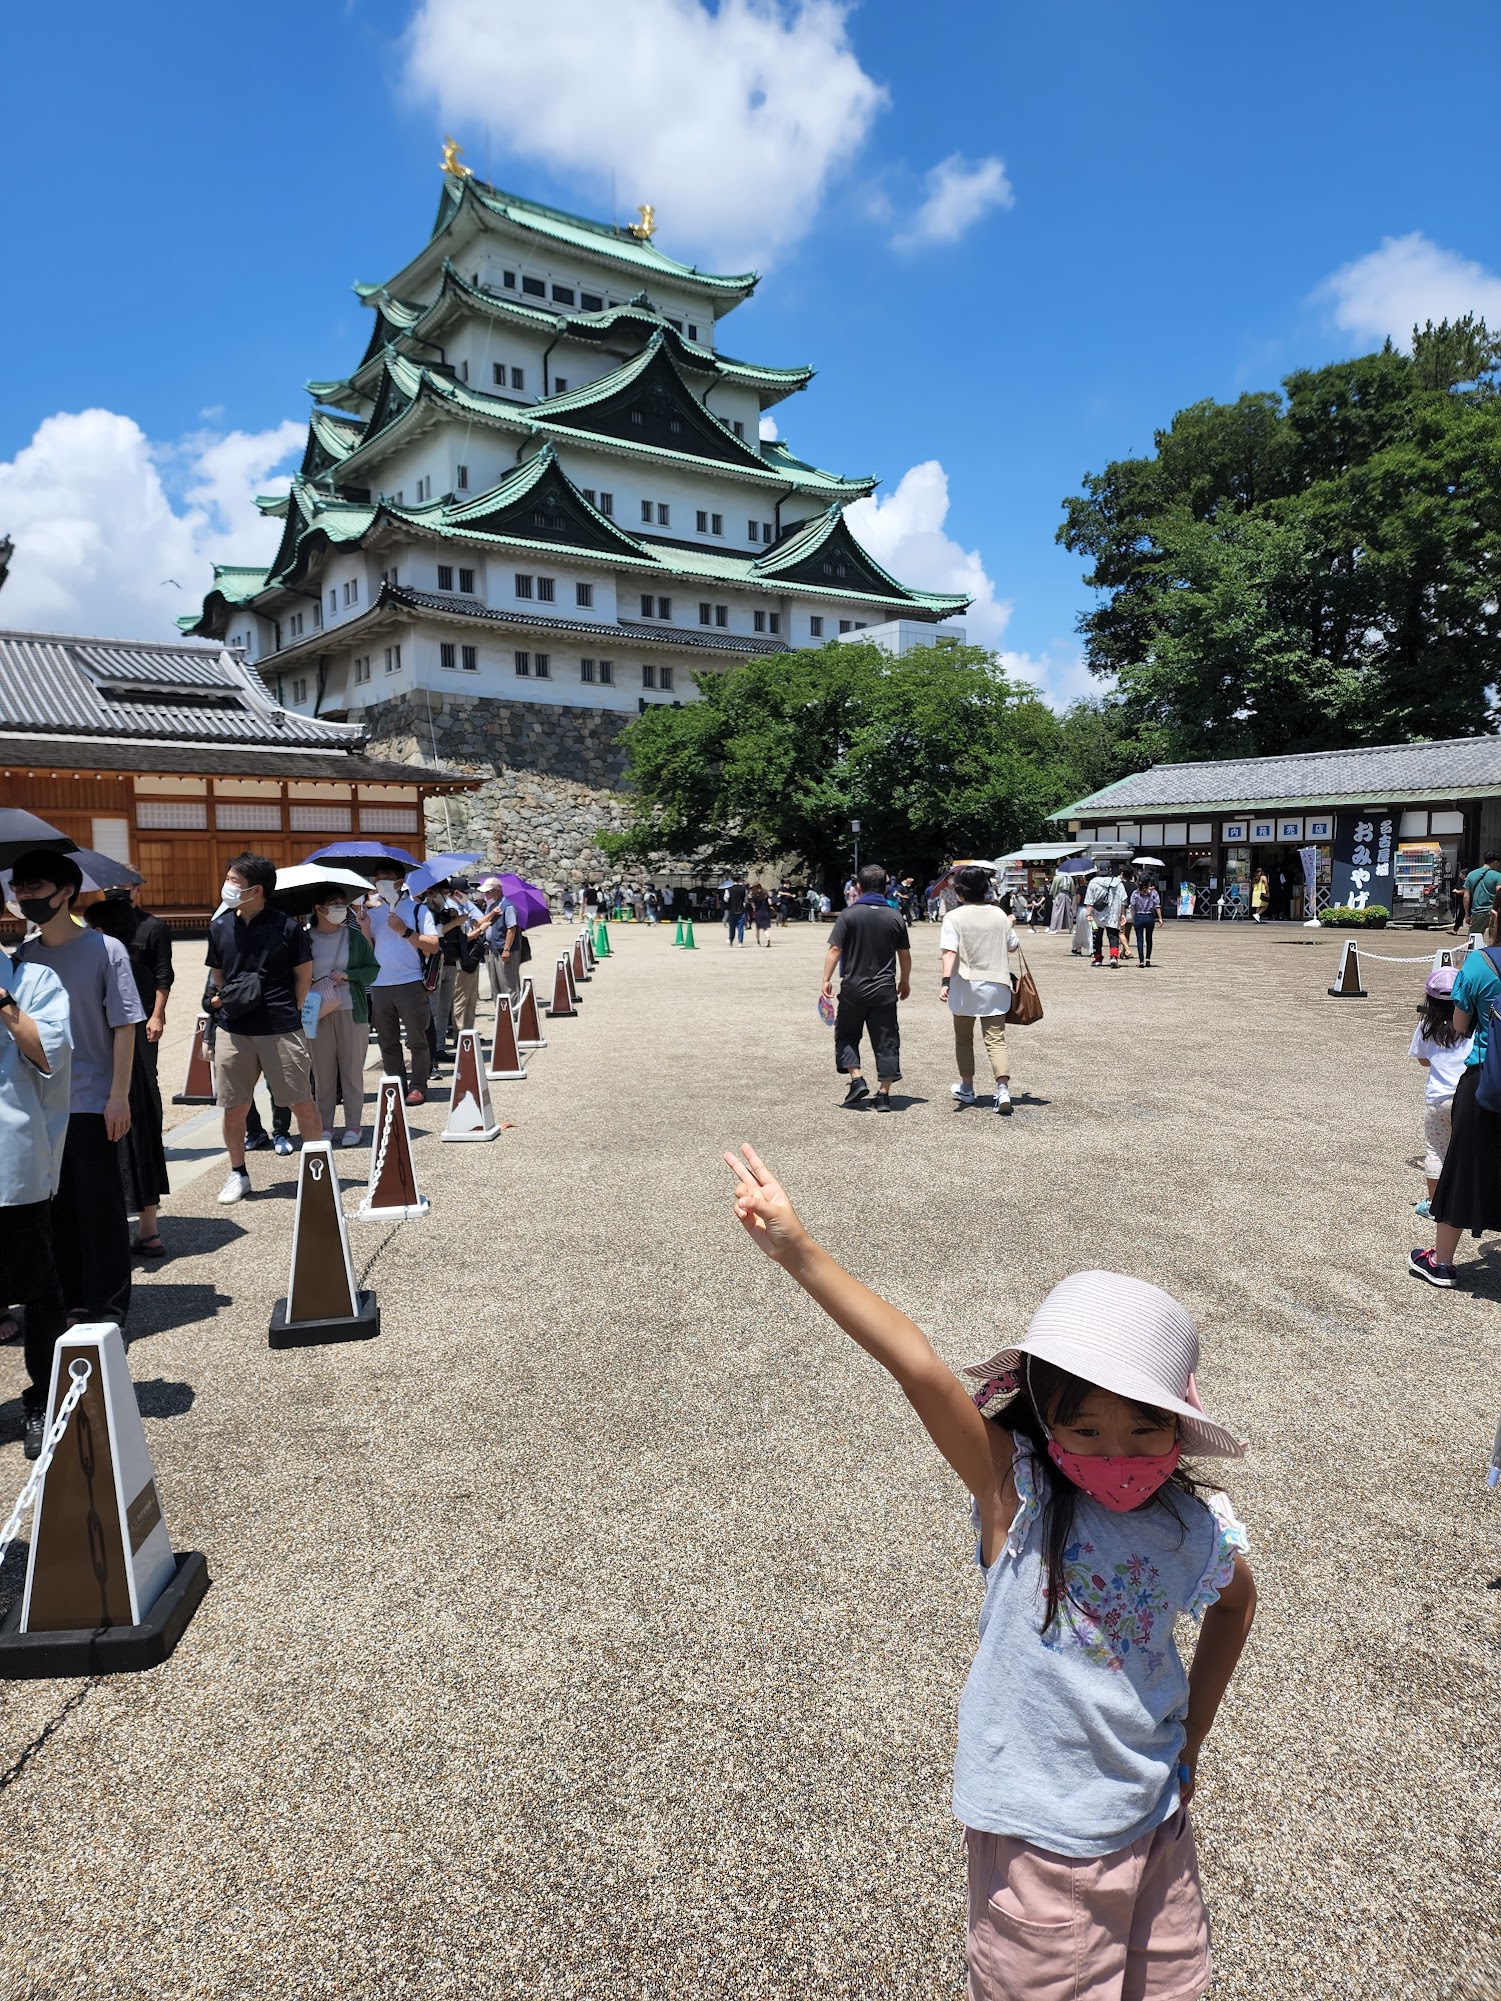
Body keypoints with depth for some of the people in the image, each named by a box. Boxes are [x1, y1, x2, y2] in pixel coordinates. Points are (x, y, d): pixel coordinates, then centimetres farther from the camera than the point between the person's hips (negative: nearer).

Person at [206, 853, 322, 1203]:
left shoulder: (286, 927, -5)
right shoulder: (220, 927, 7)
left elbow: (304, 974, 4)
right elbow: (217, 975, 19)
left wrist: (290, 1013, 2)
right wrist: (220, 1000, 6)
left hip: (281, 1030, -3)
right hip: (233, 1030, 4)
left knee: (302, 1103, 1)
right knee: (233, 1108, 8)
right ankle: (238, 1173, 26)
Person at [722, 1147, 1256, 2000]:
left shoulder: (1198, 1531, -12)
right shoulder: (1016, 1491, -23)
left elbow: (1236, 1606, 12)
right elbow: (919, 1368, -38)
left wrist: (1193, 1739, 10)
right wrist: (800, 1251, -50)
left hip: (1154, 1825, 4)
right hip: (1039, 1839, -3)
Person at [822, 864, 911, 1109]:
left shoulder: (848, 914, -5)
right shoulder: (895, 917, 3)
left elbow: (835, 949, -11)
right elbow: (905, 955, 8)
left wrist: (826, 979, -5)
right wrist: (905, 981, 22)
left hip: (853, 988, -2)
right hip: (885, 990, 2)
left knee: (846, 1035, 16)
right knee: (886, 1041, 6)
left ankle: (857, 1080, 2)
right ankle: (883, 1094, 5)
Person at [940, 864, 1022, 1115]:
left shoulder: (954, 917, -9)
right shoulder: (999, 915, 2)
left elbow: (950, 952, -21)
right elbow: (1013, 946, 13)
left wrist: (946, 981, -27)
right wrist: (1009, 926, 33)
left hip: (965, 986, -2)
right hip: (996, 984, 2)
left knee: (963, 1038, 16)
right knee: (996, 1040, 1)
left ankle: (967, 1088, 26)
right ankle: (1003, 1088, -17)